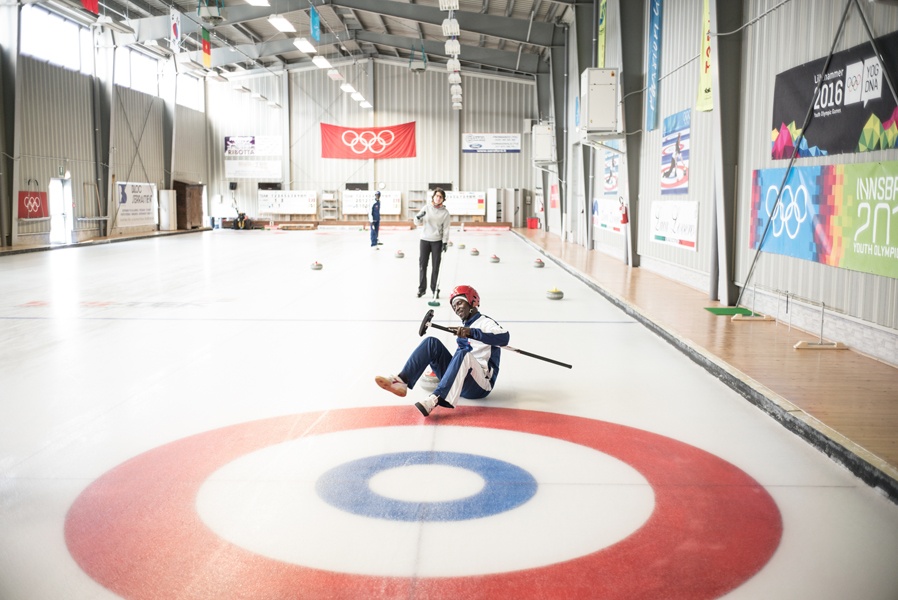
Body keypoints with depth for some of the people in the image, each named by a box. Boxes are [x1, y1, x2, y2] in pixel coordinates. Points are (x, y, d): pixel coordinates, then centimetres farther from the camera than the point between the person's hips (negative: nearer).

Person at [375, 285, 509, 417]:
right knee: (431, 342, -4)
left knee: (463, 355, -37)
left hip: (480, 385, -7)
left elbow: (504, 338, -24)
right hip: (458, 381, 7)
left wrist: (472, 332, -34)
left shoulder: (485, 322, -1)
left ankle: (437, 398, -52)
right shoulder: (465, 326, 23)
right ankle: (402, 381, -22)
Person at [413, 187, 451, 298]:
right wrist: (418, 217, -18)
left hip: (437, 241, -1)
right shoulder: (426, 208, 1)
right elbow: (418, 223, 4)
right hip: (424, 240, 1)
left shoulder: (445, 212, -1)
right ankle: (422, 288, 11)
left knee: (436, 266, 3)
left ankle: (434, 289, 13)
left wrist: (445, 242, -8)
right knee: (422, 265, 1)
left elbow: (446, 229, -1)